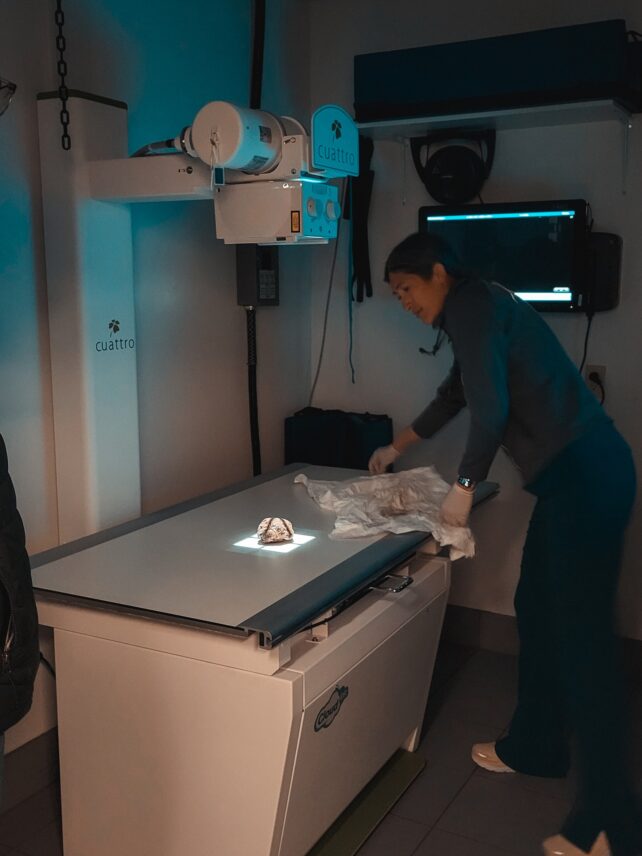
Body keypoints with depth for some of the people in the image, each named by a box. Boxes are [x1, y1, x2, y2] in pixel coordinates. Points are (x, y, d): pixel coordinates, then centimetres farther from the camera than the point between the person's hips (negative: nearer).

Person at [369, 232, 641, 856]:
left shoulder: (473, 306, -9)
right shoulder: (475, 312, 22)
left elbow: (490, 410, -18)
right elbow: (455, 394, 36)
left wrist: (463, 486, -5)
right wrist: (398, 447, 47)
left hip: (585, 475, -10)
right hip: (572, 475, 10)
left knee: (580, 635, -8)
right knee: (537, 613, 17)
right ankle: (535, 747, 33)